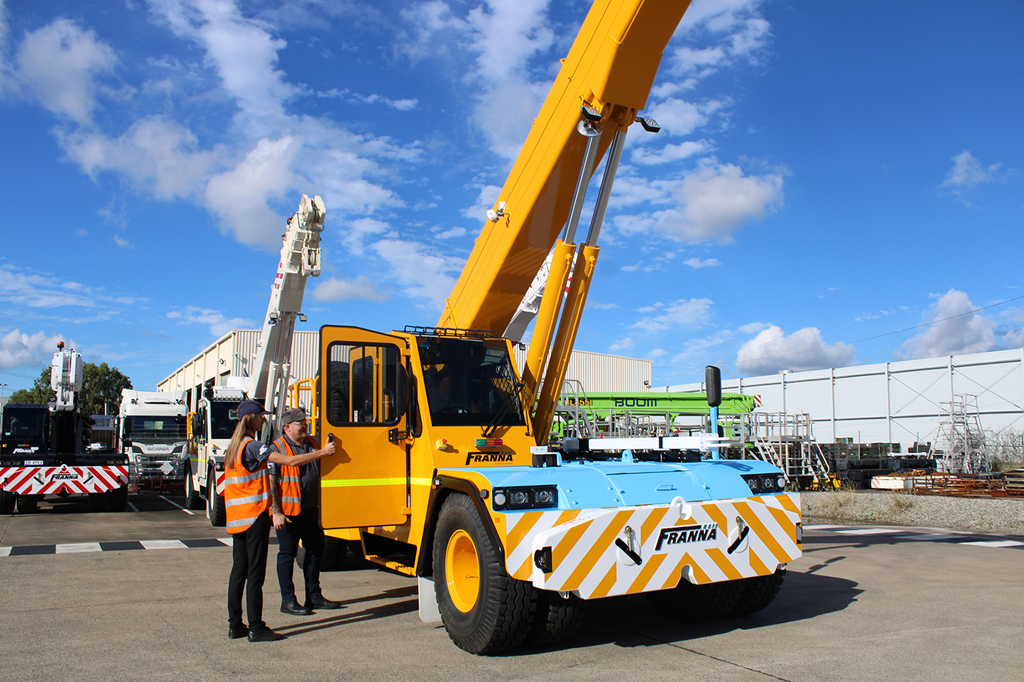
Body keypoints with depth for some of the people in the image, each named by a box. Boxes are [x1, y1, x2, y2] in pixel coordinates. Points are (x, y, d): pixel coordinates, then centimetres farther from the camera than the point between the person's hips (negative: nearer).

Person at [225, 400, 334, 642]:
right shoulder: (252, 446, -15)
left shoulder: (233, 447, 13)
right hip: (255, 515, -9)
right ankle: (256, 628, 0)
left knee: (239, 569, 12)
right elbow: (291, 461, -20)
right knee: (255, 571, -4)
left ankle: (235, 625, 17)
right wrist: (323, 452, -13)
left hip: (237, 517, 9)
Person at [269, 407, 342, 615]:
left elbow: (321, 472, 25)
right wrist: (276, 512, -19)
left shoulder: (312, 444, 10)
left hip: (311, 510, 7)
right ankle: (288, 600, 13)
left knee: (316, 550, 12)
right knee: (287, 553, 3)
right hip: (289, 512, -7)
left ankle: (314, 596, 25)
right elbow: (271, 483, -13)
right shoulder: (277, 448, -9)